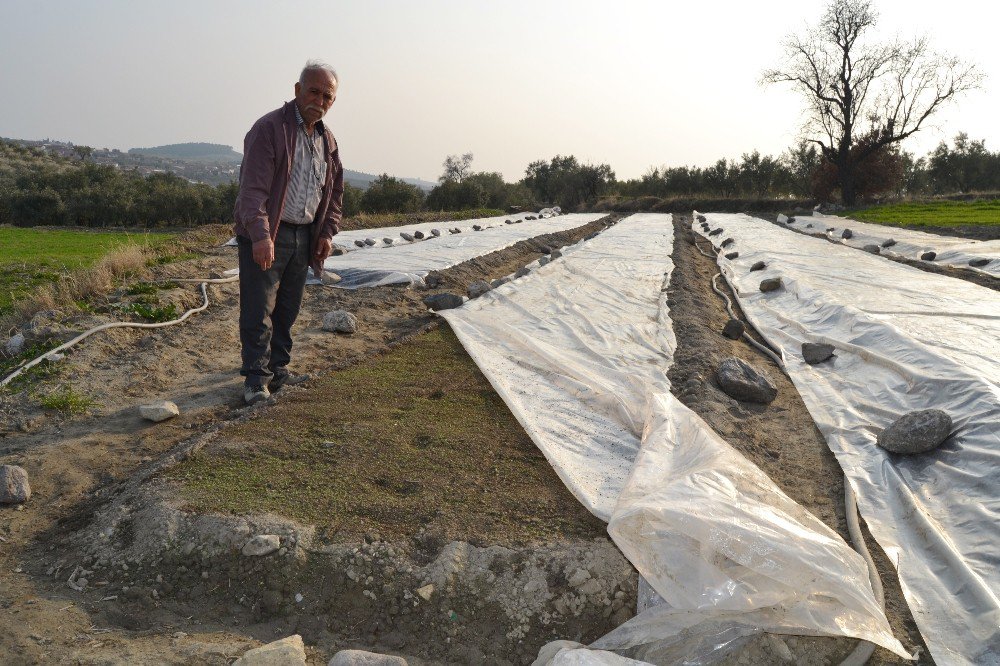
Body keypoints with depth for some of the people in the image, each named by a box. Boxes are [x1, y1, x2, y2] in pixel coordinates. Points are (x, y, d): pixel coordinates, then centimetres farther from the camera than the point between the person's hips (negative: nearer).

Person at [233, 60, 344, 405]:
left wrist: (327, 232, 9)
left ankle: (278, 369, 25)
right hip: (265, 237, -7)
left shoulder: (327, 140, 12)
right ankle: (256, 379, 4)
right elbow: (253, 187, -21)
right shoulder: (269, 128, -12)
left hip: (303, 237, 7)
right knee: (259, 311, -5)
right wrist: (260, 234, -31)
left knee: (288, 309, 13)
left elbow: (334, 191, 21)